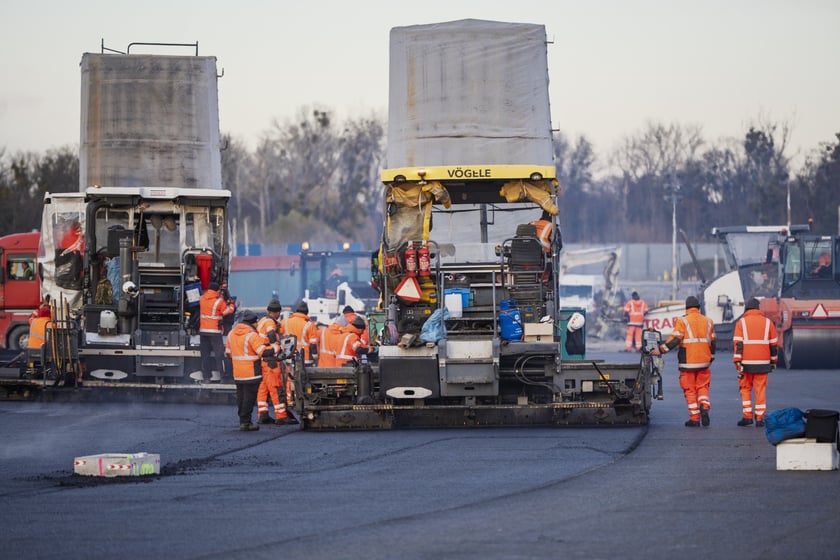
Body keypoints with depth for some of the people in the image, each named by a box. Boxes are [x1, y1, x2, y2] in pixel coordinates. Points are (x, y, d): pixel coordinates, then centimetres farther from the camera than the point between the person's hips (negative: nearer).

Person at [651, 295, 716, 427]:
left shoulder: (682, 321, -5)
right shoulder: (708, 321, 10)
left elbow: (675, 339, -13)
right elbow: (712, 341, 13)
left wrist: (660, 350, -6)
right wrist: (711, 358, 25)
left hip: (688, 362, -3)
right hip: (703, 362, 4)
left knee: (690, 390, 4)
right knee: (702, 387, 14)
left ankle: (694, 419, 4)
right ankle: (704, 407, -14)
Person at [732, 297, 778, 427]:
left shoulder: (741, 323, 1)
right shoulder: (768, 322, 7)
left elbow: (738, 344, -7)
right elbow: (773, 344, 10)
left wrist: (737, 362, -9)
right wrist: (773, 361, 19)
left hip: (746, 363, -1)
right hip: (762, 363, 1)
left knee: (745, 389, 12)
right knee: (761, 391, 4)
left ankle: (747, 416, 4)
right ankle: (760, 419, 1)